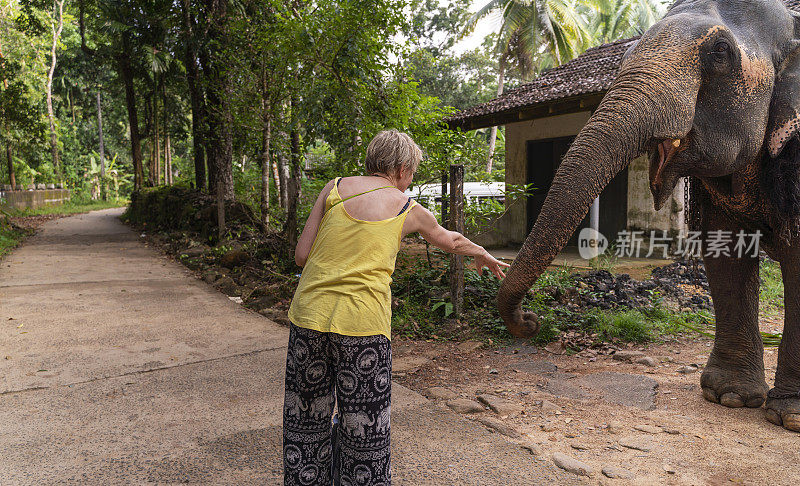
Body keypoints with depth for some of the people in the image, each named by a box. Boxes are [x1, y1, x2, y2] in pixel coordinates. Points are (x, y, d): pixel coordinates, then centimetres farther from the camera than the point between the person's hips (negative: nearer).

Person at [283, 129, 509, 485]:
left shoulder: (335, 188, 9)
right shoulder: (407, 209, 7)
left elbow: (301, 255, 6)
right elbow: (451, 241, 26)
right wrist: (484, 256, 45)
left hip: (310, 314, 3)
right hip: (363, 323, -2)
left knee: (306, 423, 18)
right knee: (364, 431, 12)